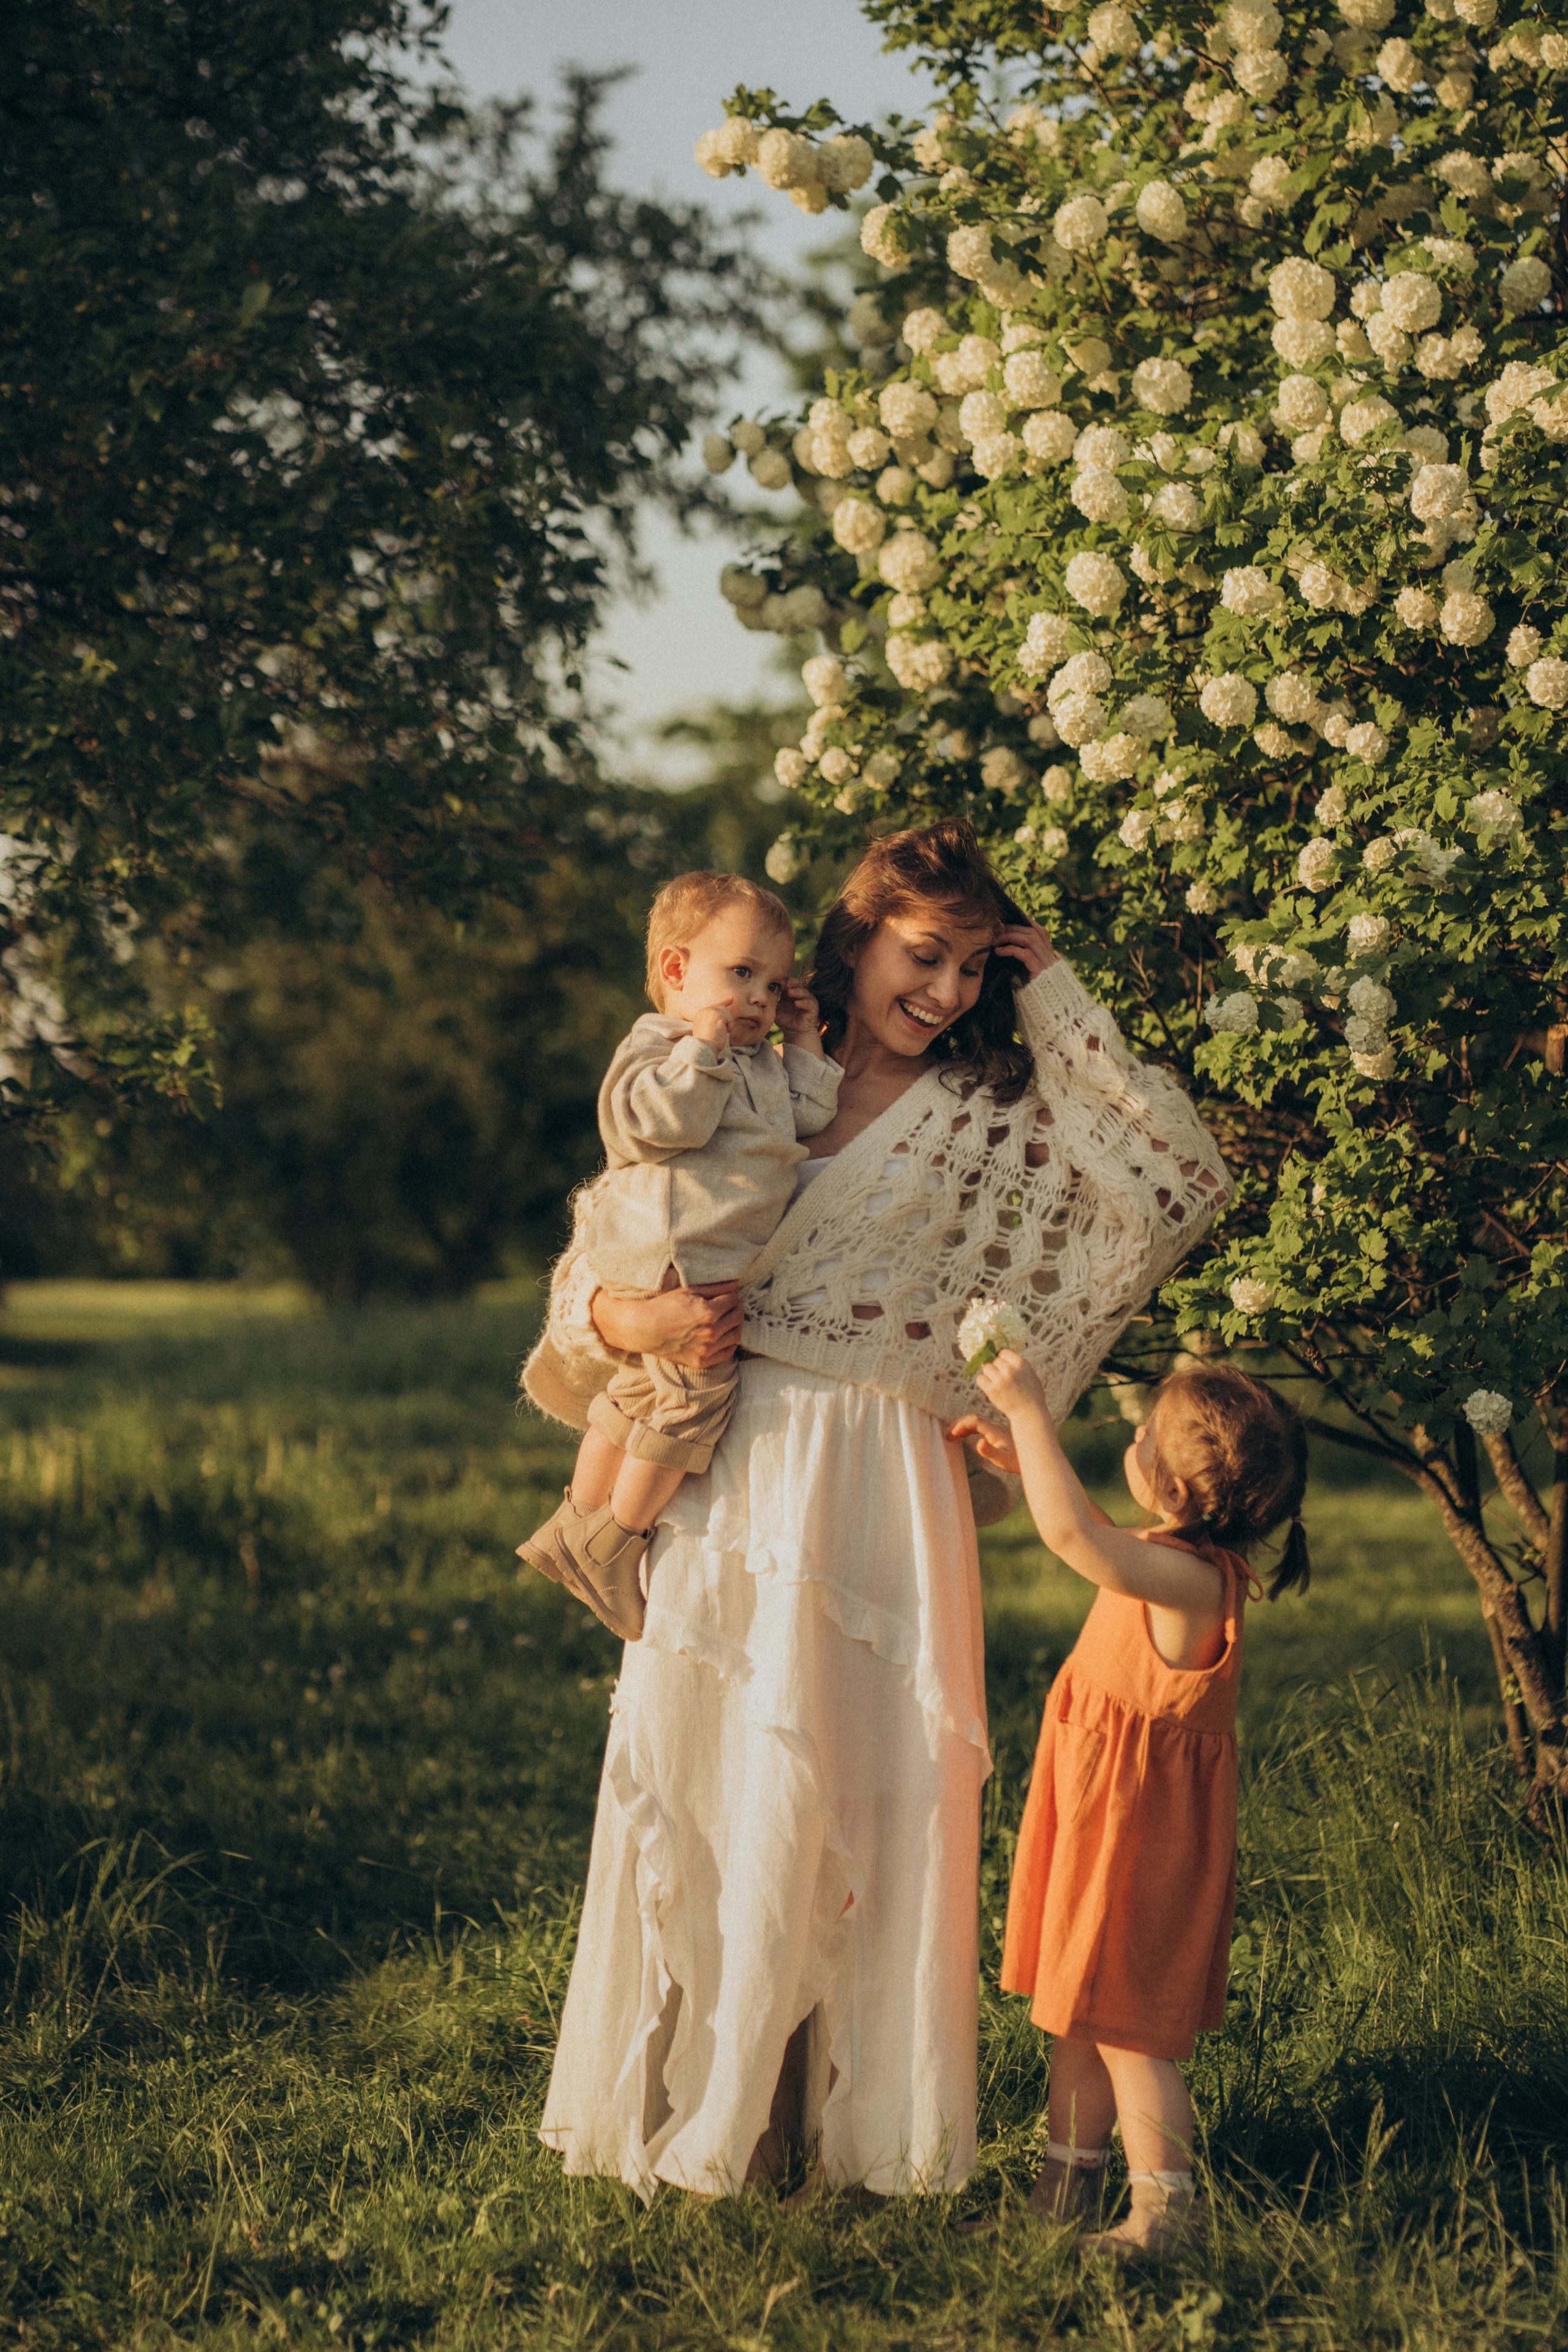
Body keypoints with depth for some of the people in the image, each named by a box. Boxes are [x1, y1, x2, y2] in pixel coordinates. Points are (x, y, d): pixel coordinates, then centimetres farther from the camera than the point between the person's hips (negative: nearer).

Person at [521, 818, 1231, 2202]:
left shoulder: (995, 1119, 5)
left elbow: (1180, 1181, -7)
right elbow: (604, 1243, 13)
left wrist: (1060, 1001, -2)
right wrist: (626, 1322, -10)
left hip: (880, 1490, -2)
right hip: (727, 1475, 2)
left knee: (861, 1793, -1)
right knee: (691, 1786, 4)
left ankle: (860, 2114, 10)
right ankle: (683, 2109, 15)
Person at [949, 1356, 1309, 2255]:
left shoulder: (1189, 1579, -27)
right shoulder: (1182, 1560, 3)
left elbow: (1073, 1534, -40)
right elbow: (1093, 1531, 25)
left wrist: (1031, 1411, -31)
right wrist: (1024, 1459, 20)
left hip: (1138, 1833, -10)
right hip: (1102, 1816, 10)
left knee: (1125, 2024, -1)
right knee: (1082, 2011, 17)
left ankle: (1166, 2207, 7)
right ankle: (1067, 2183, 28)